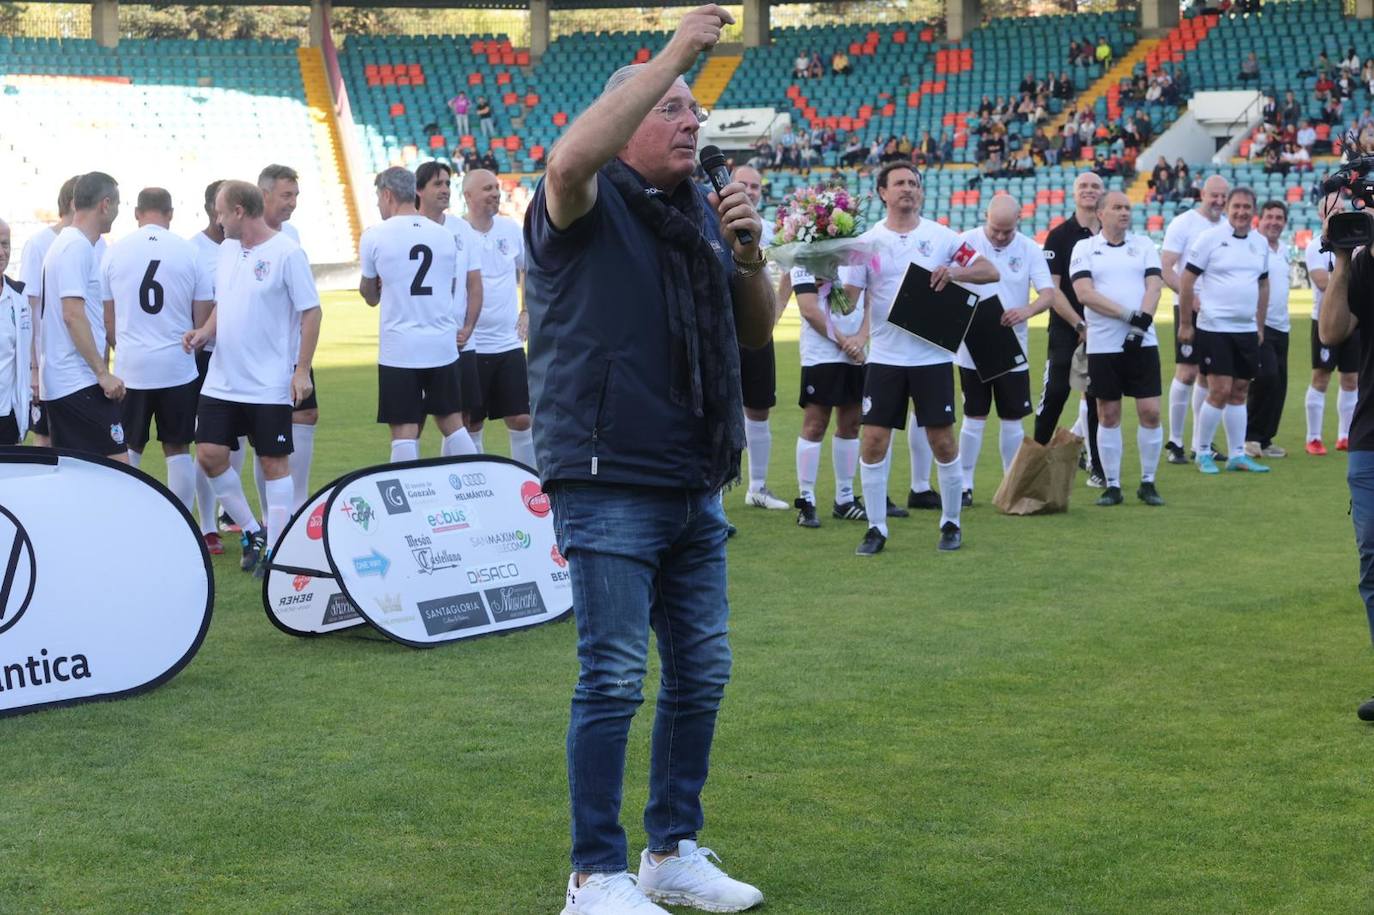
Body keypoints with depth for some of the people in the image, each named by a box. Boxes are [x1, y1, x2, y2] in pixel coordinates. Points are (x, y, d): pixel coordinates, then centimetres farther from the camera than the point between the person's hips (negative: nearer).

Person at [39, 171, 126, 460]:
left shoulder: (65, 244, 18)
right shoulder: (78, 247, -13)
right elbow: (73, 314, -20)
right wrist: (103, 372, -19)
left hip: (60, 382, 10)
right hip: (81, 383, -10)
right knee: (117, 465, -13)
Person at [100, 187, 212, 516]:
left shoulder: (115, 252, 0)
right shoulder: (189, 252, -2)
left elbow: (106, 318, 6)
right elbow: (203, 318, 1)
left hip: (130, 367, 0)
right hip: (178, 366, 0)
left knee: (127, 451, 10)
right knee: (178, 450, 7)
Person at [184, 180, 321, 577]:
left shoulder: (287, 253, -12)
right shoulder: (226, 249, 9)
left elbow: (311, 312, -12)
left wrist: (302, 370, -15)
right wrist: (205, 332, 0)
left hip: (269, 384, -7)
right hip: (221, 379, 7)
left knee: (274, 462, 0)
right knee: (210, 454, 2)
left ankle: (275, 548, 9)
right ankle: (252, 531, 18)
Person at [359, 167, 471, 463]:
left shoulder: (374, 236, -4)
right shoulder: (445, 235, 7)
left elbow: (370, 296, 6)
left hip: (399, 349, -4)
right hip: (443, 344, 4)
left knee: (404, 431, -1)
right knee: (452, 423, 12)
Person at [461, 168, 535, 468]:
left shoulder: (511, 229, 5)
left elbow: (528, 270, 22)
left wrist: (528, 311, 12)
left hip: (509, 342, 4)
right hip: (469, 345, -4)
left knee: (521, 419, 4)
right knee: (471, 424, 5)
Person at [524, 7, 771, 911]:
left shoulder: (701, 215, 12)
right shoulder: (591, 209, -7)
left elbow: (757, 330, 14)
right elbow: (571, 160, -32)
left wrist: (749, 255, -6)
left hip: (694, 488, 7)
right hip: (609, 487, -7)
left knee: (701, 674, 13)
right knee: (614, 681, -4)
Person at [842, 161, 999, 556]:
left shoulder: (941, 237, 1)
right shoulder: (868, 241, 2)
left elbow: (990, 271, 1)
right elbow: (848, 297, -3)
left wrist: (955, 272, -17)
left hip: (933, 356, 0)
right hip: (885, 357, 1)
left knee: (942, 441, 3)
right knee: (873, 441, -3)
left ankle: (951, 524, 19)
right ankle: (876, 528, 8)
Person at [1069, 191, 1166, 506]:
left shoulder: (1143, 245, 10)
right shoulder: (1084, 248, 4)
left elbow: (1154, 287, 0)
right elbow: (1084, 293, -8)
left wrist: (1141, 323, -16)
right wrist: (1128, 314, -15)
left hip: (1142, 342, 1)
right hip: (1103, 345, -1)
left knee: (1150, 411, -3)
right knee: (1108, 415, 4)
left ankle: (1148, 482, 9)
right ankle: (1112, 485, 12)